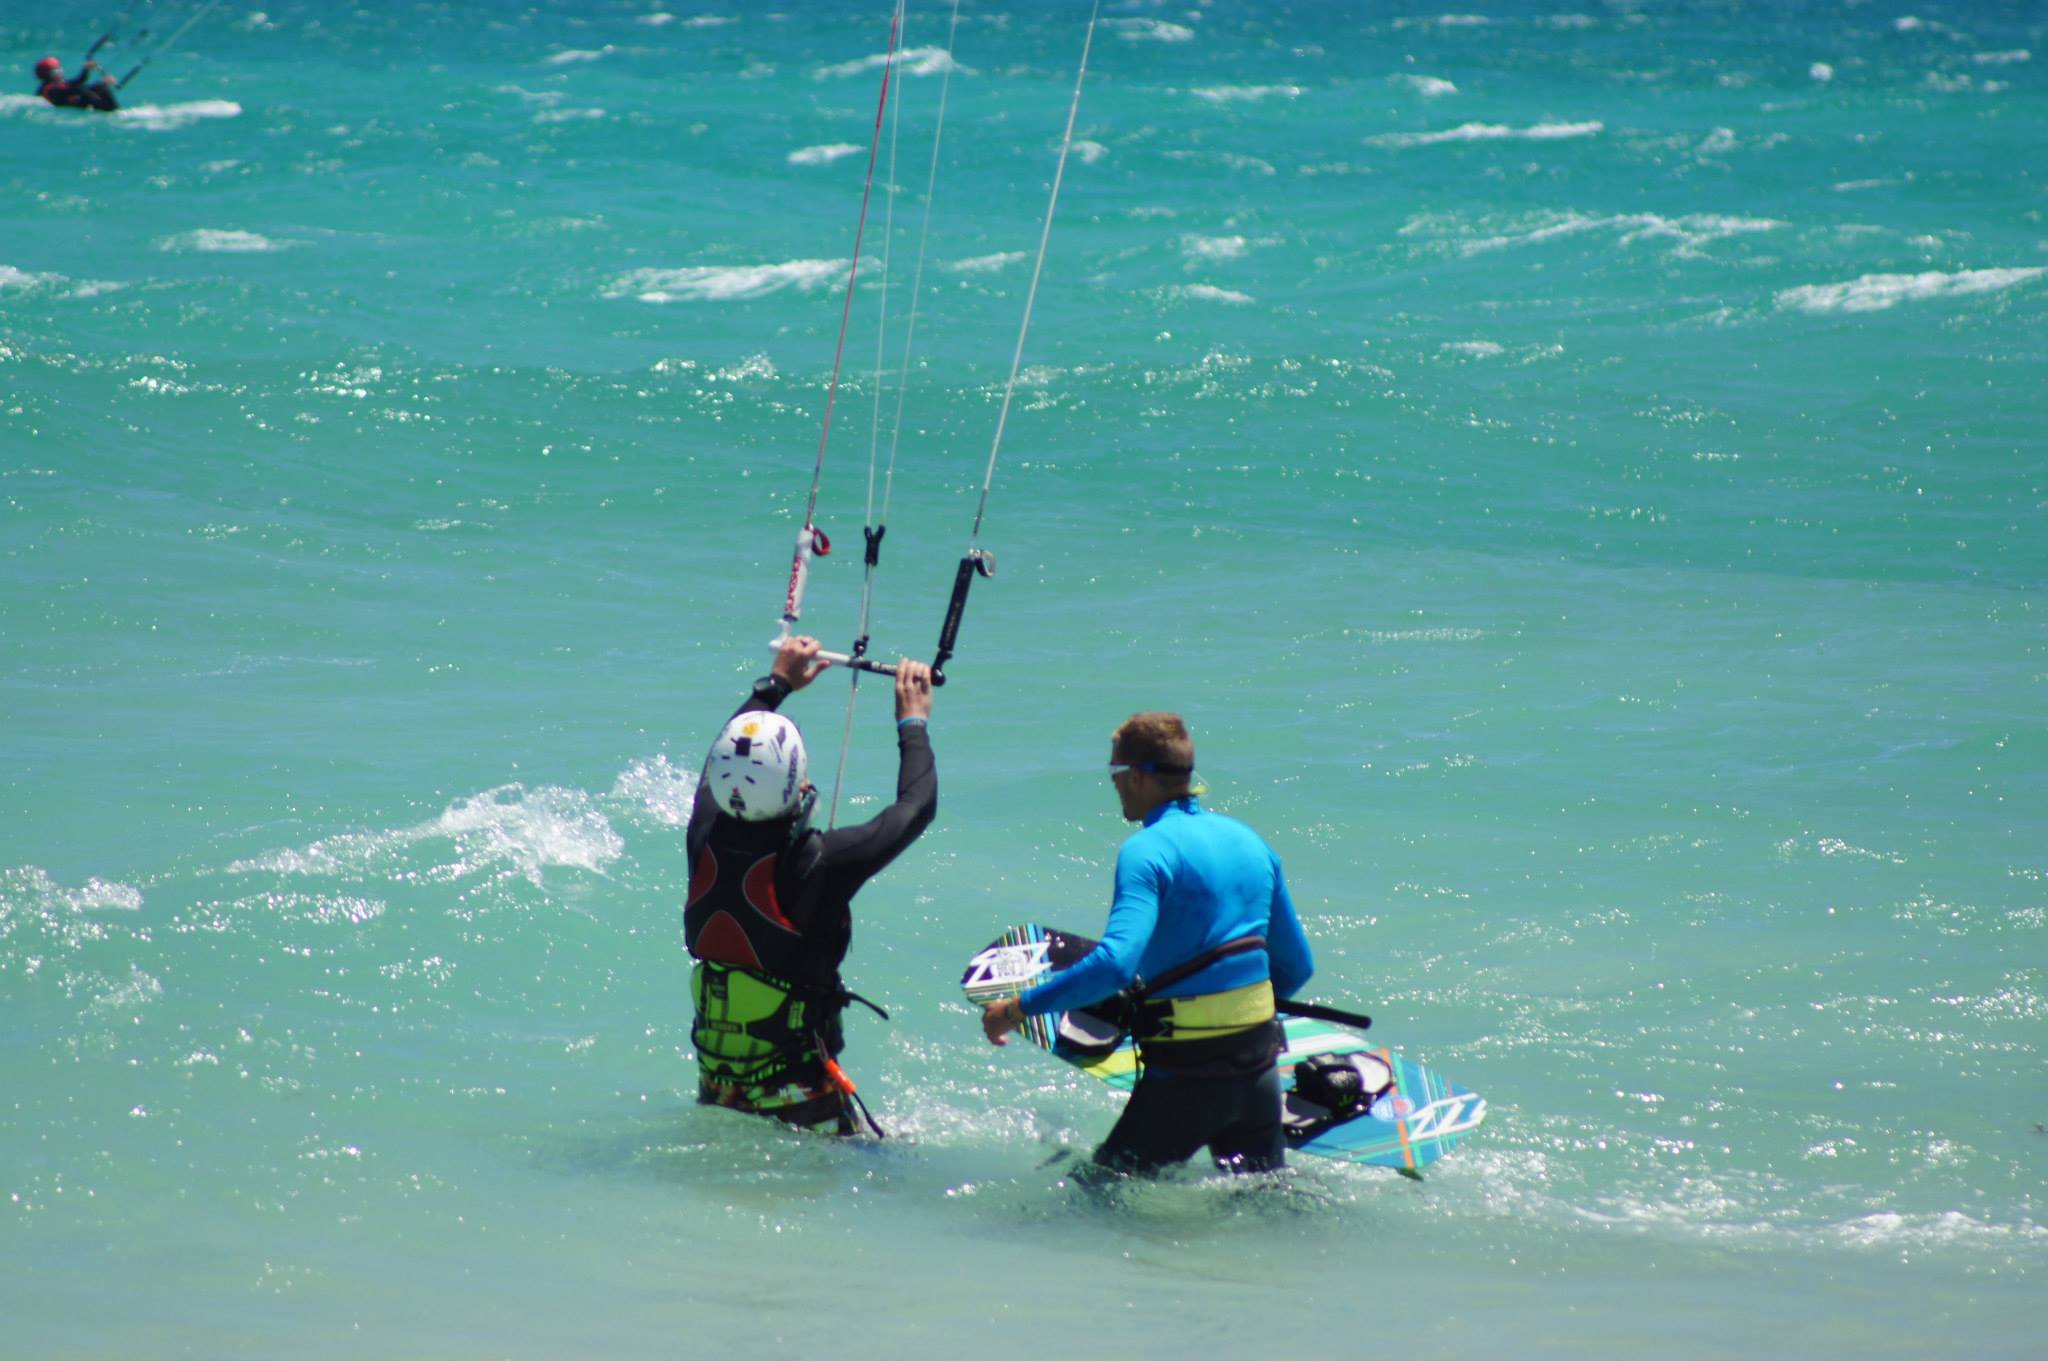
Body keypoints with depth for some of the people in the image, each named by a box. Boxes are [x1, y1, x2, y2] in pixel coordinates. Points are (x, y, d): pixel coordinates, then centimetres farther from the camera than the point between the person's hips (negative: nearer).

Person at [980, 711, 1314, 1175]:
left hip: (1188, 1075, -7)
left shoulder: (1147, 851, -13)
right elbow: (1297, 966, 17)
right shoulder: (1249, 841, 10)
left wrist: (1019, 1008, -19)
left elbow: (1114, 965, -26)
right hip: (1259, 1066, 7)